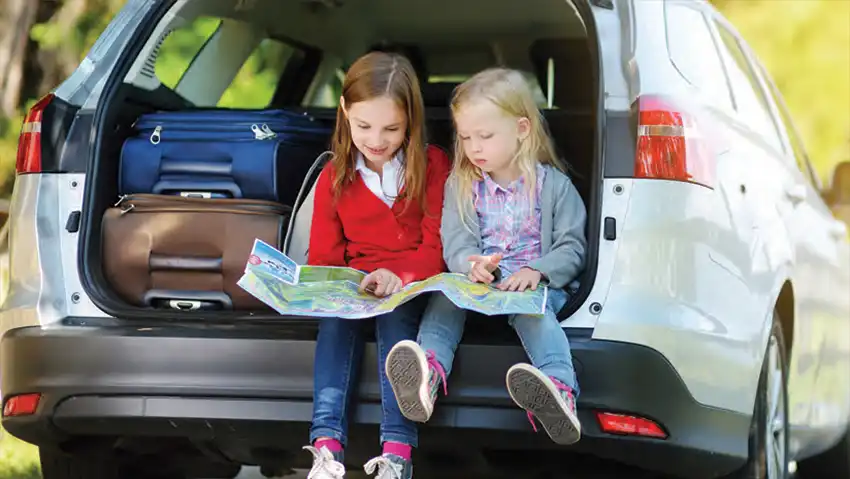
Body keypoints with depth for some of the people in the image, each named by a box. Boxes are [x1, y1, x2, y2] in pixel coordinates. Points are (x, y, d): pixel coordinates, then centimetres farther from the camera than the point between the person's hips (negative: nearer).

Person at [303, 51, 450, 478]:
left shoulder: (433, 166, -1)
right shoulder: (333, 177, 7)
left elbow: (438, 248, -5)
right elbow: (324, 256, 8)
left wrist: (398, 275, -25)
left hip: (414, 285, -2)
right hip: (355, 285, 3)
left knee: (394, 316, -34)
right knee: (335, 317, -30)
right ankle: (327, 444, -44)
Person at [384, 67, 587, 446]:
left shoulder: (553, 185, 5)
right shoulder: (461, 186, 13)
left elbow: (572, 247, 1)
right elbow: (455, 244, 2)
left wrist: (537, 271, -19)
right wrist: (473, 264, -23)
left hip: (536, 285, -3)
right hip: (476, 284, 3)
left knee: (532, 310, -37)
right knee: (445, 297, -29)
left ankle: (559, 389, -65)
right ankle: (428, 371, -58)